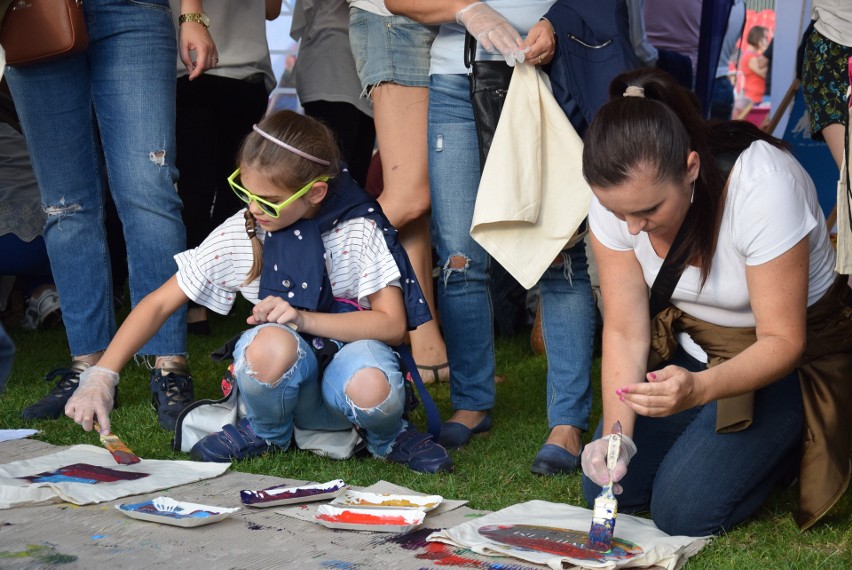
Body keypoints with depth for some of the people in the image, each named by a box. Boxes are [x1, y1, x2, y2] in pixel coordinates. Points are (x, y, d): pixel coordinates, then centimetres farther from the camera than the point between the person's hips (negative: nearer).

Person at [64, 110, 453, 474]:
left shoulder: (360, 230, -10)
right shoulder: (238, 235, -4)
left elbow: (393, 324, -13)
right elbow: (160, 303, 0)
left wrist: (303, 318, -23)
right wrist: (101, 377, -10)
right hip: (288, 380, 2)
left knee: (370, 388, -40)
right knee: (272, 343, -36)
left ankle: (388, 438, 0)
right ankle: (266, 434, -1)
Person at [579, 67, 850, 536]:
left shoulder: (762, 186, -34)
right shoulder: (617, 197, -20)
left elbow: (782, 342, -29)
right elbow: (624, 332, -13)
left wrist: (699, 389, -48)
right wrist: (614, 434, -28)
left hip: (788, 357, -5)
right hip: (690, 346, 5)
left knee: (683, 512, -17)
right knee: (607, 491, -2)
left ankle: (789, 444, 11)